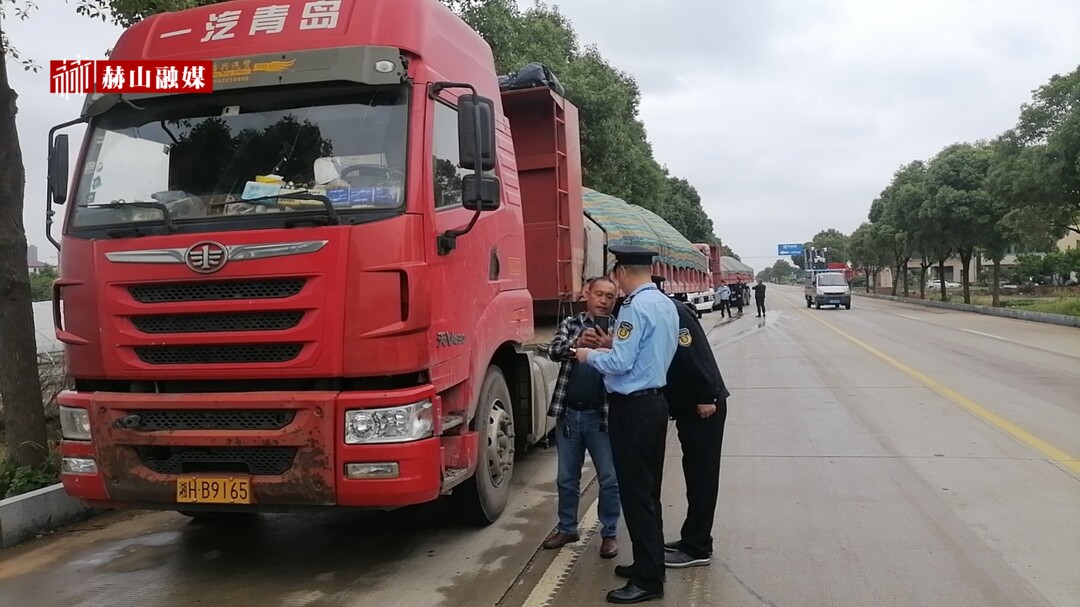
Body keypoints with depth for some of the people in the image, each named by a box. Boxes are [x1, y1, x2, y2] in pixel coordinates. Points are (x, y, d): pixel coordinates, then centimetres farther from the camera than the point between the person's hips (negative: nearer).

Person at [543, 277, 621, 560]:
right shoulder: (571, 324, 6)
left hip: (601, 415, -2)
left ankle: (609, 533, 18)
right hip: (568, 413, 2)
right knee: (567, 478, 14)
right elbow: (553, 350, -12)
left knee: (610, 479, 3)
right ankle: (567, 528, 29)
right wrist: (577, 342, -34)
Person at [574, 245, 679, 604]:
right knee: (649, 490, 18)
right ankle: (650, 563, 30)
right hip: (655, 402, 10)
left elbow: (620, 364, -21)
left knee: (634, 492, -2)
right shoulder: (667, 304, 10)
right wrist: (610, 345, 15)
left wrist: (590, 356, -4)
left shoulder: (635, 308, -19)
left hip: (633, 408, -10)